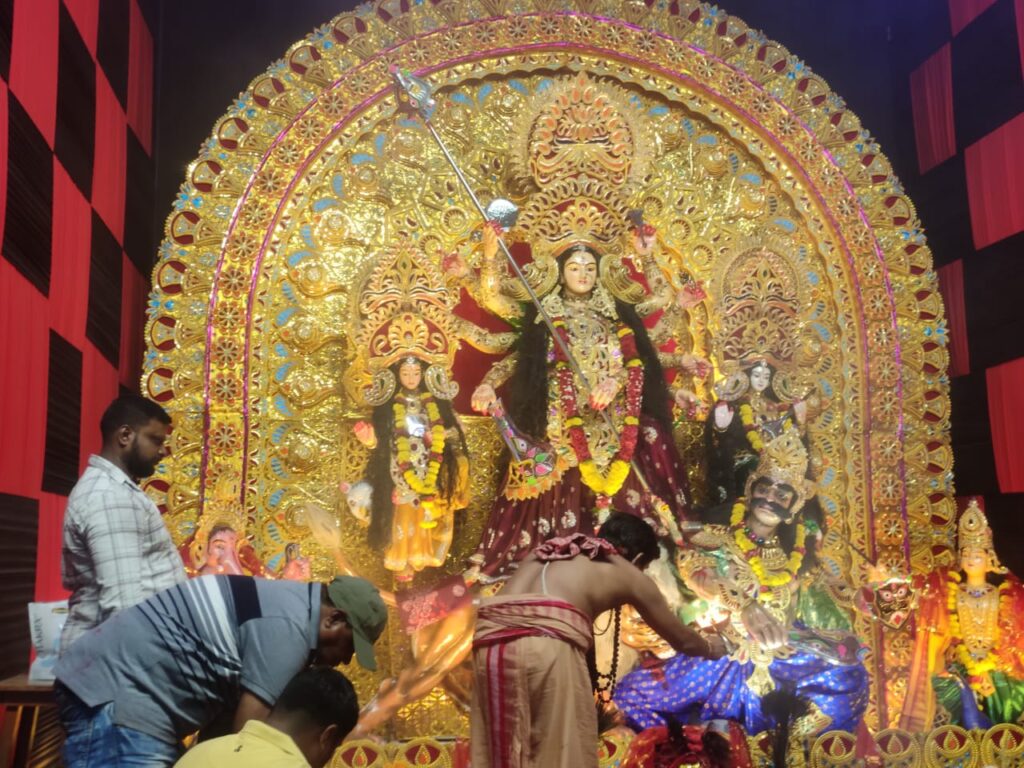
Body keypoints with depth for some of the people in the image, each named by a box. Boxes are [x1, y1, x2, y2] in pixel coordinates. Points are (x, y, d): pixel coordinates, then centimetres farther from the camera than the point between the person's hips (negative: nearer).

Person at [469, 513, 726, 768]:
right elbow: (681, 640, 34)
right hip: (547, 647, -5)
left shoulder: (548, 551, 34)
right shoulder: (628, 574, 22)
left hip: (490, 644, 5)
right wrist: (710, 648, 56)